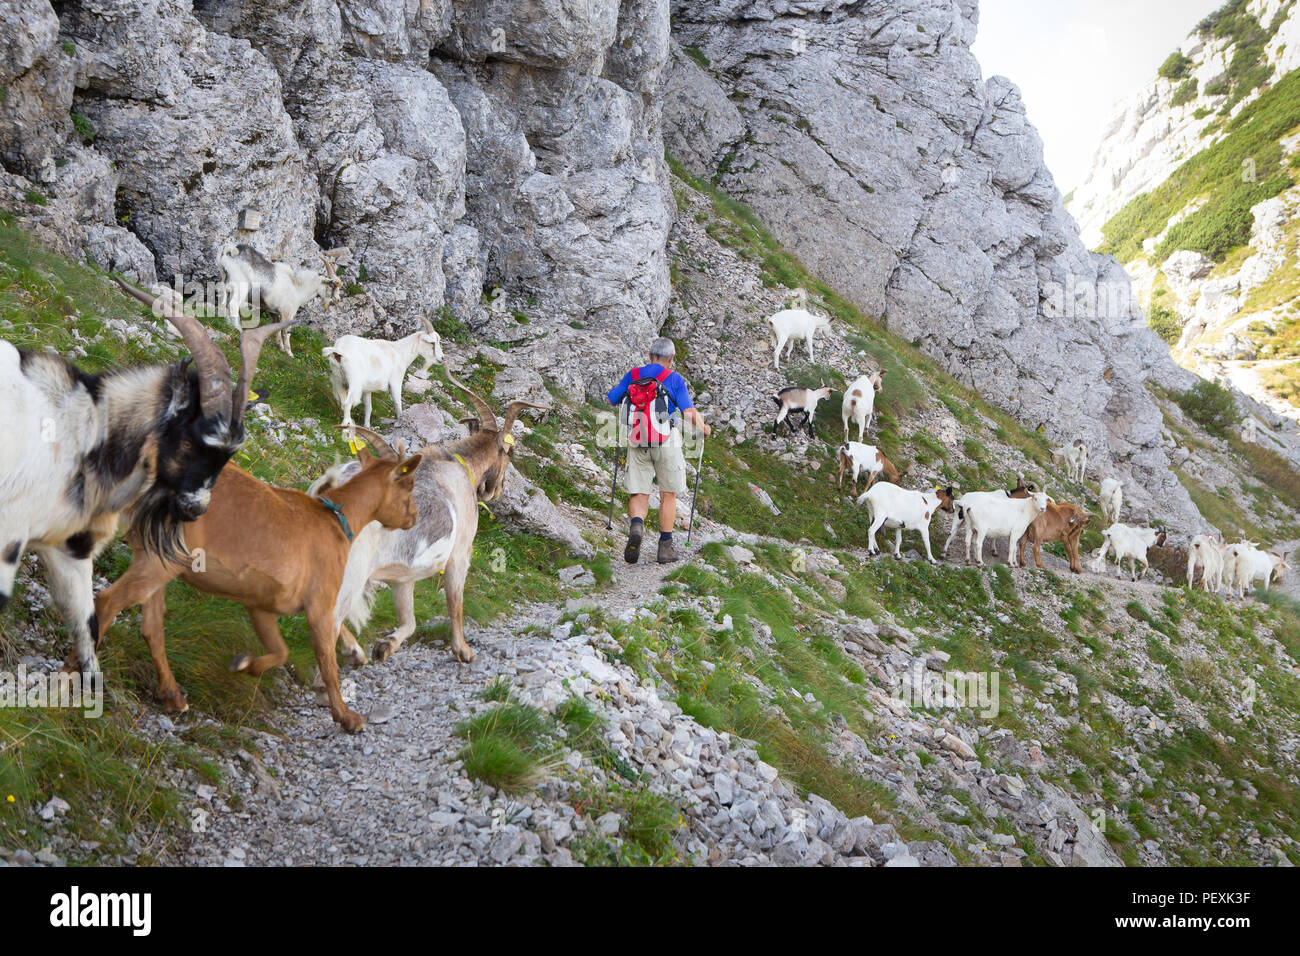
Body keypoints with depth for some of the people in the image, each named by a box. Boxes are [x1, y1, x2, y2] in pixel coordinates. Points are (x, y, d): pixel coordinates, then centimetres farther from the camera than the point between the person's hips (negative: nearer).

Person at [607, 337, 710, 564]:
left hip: (637, 443, 2)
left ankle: (636, 526, -25)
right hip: (666, 442, -2)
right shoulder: (674, 379, -2)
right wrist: (703, 428, 11)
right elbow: (690, 413, -9)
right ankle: (665, 547, 13)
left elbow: (611, 400, 19)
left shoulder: (633, 375, 8)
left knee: (639, 494, 7)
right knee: (668, 494, 12)